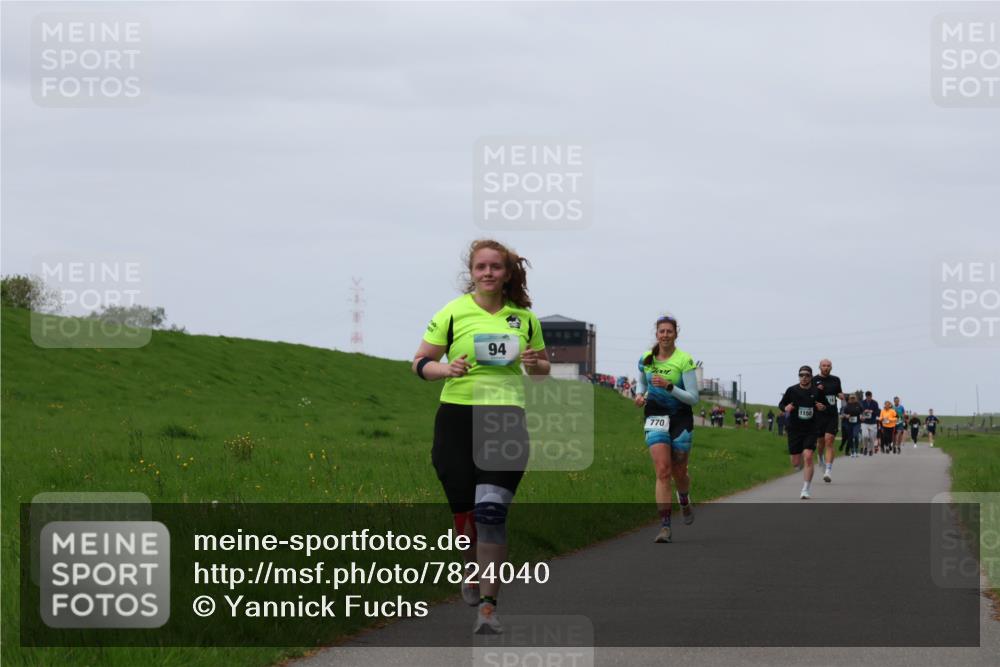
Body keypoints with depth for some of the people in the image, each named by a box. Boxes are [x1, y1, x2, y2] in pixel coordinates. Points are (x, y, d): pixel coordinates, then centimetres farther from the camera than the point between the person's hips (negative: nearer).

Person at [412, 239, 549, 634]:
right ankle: (473, 570, 38)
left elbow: (542, 367, 21)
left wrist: (535, 364, -3)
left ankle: (488, 606, -14)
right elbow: (420, 362, 5)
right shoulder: (453, 313, 2)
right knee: (464, 511, 4)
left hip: (507, 420, 0)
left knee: (492, 512, -13)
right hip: (458, 418, 0)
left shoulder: (524, 317, 10)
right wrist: (447, 368, -15)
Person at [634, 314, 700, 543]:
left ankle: (684, 502, 45)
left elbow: (693, 398, -12)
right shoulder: (645, 359, 2)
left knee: (679, 472, 9)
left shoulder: (684, 361, -11)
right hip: (655, 418, 1)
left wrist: (669, 387, -25)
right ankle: (665, 526, -17)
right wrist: (640, 395, 1)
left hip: (681, 418, -1)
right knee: (662, 471, -13)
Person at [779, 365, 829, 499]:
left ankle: (806, 489, -12)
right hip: (794, 430, 1)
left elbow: (826, 406, 13)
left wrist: (823, 408, -10)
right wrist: (785, 408, -13)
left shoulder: (817, 391, 0)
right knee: (796, 463, 4)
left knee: (808, 457, -18)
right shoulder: (792, 390, -1)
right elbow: (781, 404, 9)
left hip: (811, 430, -1)